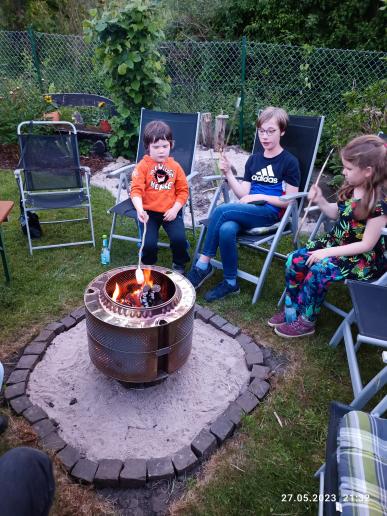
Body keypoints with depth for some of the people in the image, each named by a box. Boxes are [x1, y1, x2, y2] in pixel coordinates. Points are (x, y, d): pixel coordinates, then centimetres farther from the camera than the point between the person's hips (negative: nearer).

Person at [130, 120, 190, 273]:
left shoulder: (175, 166, 4)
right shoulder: (142, 166, -5)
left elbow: (183, 190, 5)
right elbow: (136, 190, -15)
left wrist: (175, 209, -9)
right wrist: (140, 209, -33)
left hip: (170, 211, 2)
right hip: (149, 211, -1)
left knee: (179, 239, -19)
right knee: (149, 243, -17)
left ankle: (179, 264, 15)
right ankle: (148, 265, 21)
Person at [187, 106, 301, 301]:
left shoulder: (289, 162, 2)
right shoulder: (254, 159, 19)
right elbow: (243, 194, 10)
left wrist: (261, 196, -11)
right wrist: (228, 173, -1)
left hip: (270, 213, -5)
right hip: (248, 211, 5)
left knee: (221, 210, -28)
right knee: (226, 229, -32)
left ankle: (203, 265, -14)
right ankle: (230, 282, -19)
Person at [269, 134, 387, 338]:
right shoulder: (350, 188, -1)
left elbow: (366, 244, -21)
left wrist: (329, 252, -23)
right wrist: (320, 201, -2)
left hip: (363, 258, -7)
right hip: (335, 242, 8)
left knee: (318, 270, -29)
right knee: (294, 260, -9)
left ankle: (306, 321, -7)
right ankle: (292, 310, 7)